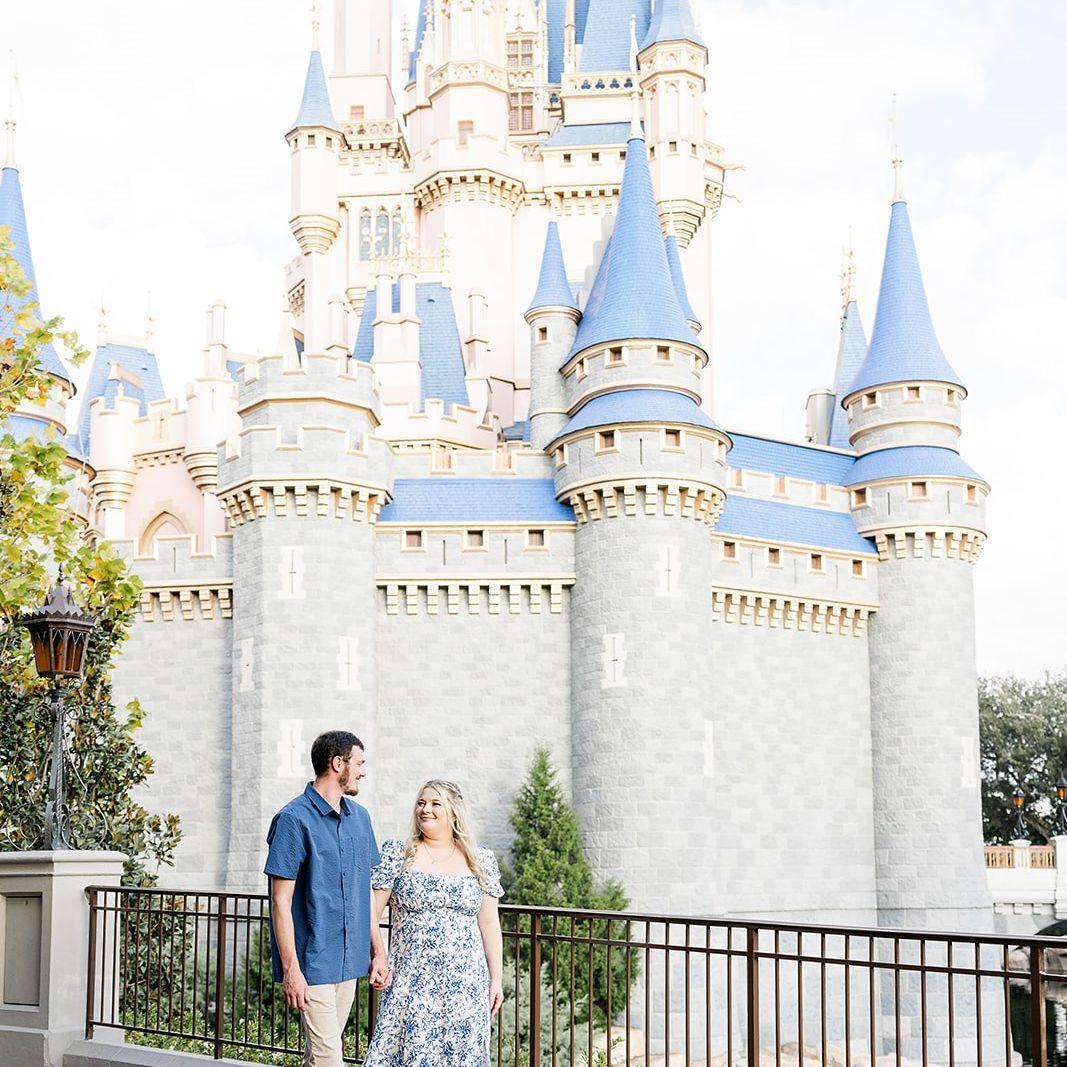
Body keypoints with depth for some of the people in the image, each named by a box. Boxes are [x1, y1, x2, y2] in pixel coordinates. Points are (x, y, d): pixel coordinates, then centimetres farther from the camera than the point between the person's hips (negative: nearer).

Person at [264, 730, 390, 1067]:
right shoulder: (294, 819, -12)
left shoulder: (359, 817, 12)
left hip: (349, 962, 7)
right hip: (312, 961, -7)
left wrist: (378, 951, 15)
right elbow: (281, 901, -13)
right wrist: (291, 969, -16)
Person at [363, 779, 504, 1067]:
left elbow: (489, 924, 9)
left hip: (465, 981, 2)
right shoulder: (397, 855, 2)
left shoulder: (481, 861, 7)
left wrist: (496, 979, 6)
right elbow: (372, 911, 1)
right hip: (412, 979, -2)